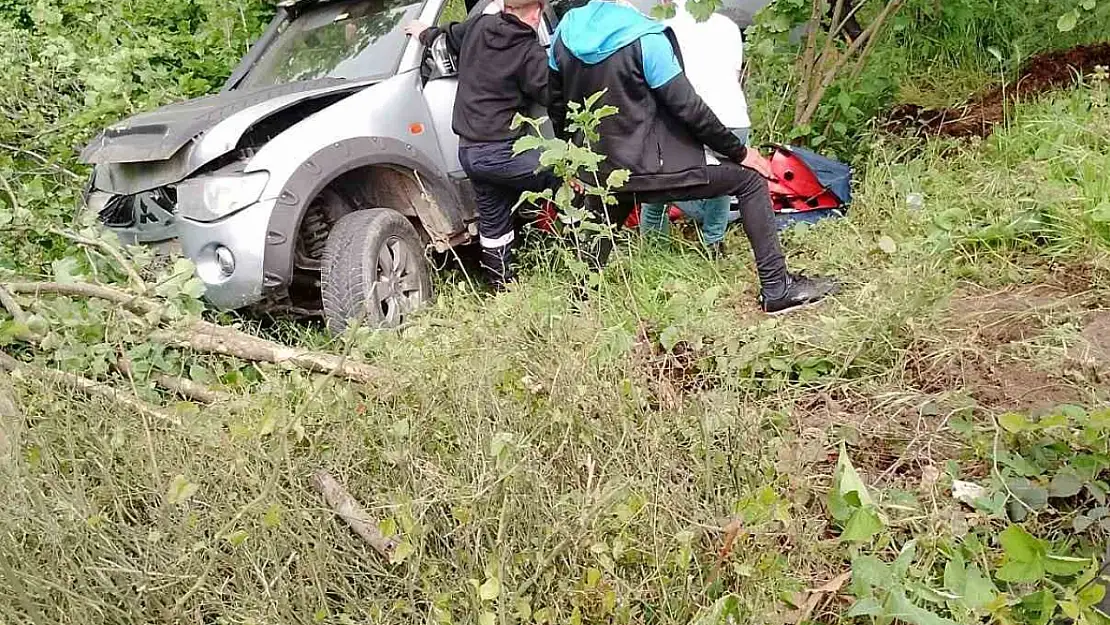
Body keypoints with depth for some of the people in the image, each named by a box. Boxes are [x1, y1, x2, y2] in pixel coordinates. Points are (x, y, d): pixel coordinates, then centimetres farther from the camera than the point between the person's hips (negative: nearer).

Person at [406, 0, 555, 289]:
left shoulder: (478, 25, 6)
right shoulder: (530, 52, -14)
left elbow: (449, 37, 25)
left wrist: (426, 32, 46)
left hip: (469, 151, 8)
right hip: (502, 152, -8)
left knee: (493, 223, 16)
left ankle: (504, 288, 26)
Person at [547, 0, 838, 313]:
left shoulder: (565, 31, 1)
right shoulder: (645, 38, -18)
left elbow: (557, 107, 11)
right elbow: (688, 108, -14)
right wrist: (739, 151, -1)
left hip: (601, 173, 6)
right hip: (650, 171, -6)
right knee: (749, 179, 6)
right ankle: (777, 289, 8)